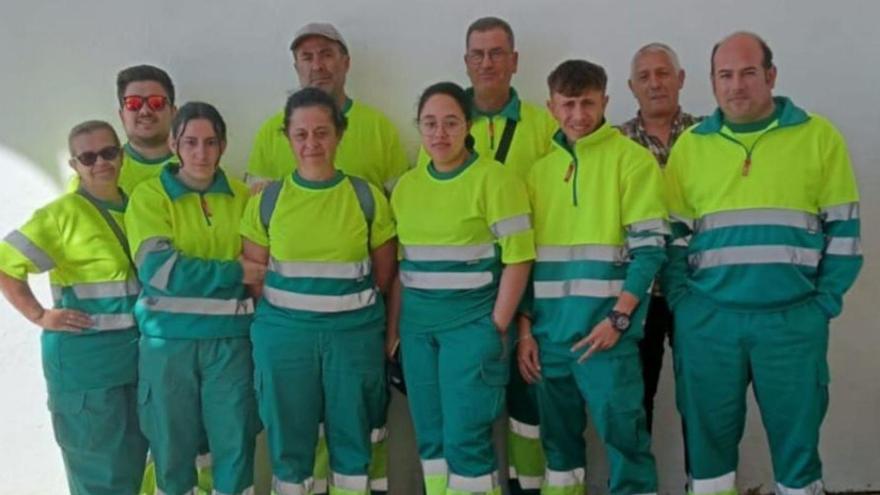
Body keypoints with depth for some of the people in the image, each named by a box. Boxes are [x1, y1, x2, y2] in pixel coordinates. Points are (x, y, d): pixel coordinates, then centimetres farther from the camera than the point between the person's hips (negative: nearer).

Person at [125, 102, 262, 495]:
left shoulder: (241, 196, 8)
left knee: (235, 443, 5)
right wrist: (236, 272, -14)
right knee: (173, 444, 8)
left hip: (229, 337, 2)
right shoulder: (149, 195, -2)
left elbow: (262, 262, 20)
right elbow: (157, 268, -15)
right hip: (169, 338, -2)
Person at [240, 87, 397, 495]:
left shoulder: (367, 198, -1)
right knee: (288, 439, 10)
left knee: (353, 437, 10)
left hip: (354, 333, 0)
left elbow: (384, 274, 6)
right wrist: (291, 309, 0)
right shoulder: (266, 201, 0)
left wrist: (347, 304, 6)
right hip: (284, 334, 0)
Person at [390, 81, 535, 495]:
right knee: (430, 438, 11)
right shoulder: (406, 185, 9)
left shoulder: (494, 179, -8)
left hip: (472, 321, -6)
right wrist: (393, 323, 8)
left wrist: (497, 326, -13)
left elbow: (518, 257, -10)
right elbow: (399, 263, 14)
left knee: (465, 439, -5)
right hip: (417, 324, 6)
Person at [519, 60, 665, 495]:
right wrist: (524, 327, 7)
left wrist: (618, 318, -15)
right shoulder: (540, 167, 12)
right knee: (558, 436, 14)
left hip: (604, 325, -5)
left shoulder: (632, 159, -2)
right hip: (548, 328, 5)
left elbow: (650, 247, -7)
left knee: (622, 432, -3)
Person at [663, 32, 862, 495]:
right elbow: (673, 234, 9)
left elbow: (843, 230, 3)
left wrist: (824, 303, -3)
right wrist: (680, 300, -2)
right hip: (707, 319, 1)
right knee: (707, 436, 10)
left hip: (792, 318, -1)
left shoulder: (818, 136, 3)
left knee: (797, 438, 8)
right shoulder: (689, 145, 8)